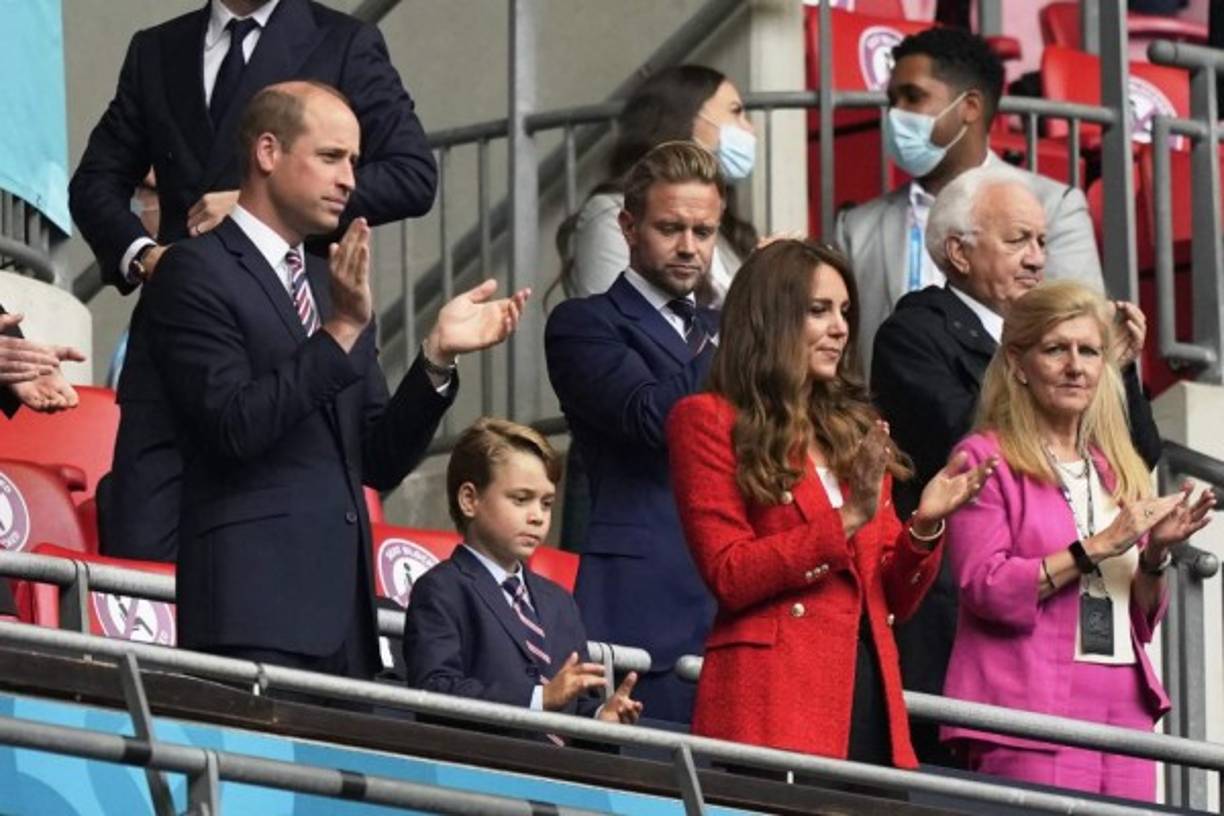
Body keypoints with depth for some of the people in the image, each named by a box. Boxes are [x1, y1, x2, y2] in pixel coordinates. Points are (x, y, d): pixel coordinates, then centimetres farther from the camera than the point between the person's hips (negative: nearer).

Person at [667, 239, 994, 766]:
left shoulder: (854, 428, 20)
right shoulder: (709, 421, 3)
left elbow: (894, 601, 17)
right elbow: (728, 577, -8)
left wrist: (924, 527, -2)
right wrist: (845, 523, -14)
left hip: (869, 698, 5)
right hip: (772, 704, -5)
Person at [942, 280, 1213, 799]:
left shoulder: (1117, 471, 20)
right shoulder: (986, 459, 1)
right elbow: (987, 590, -11)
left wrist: (1156, 553, 2)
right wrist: (1098, 547, -12)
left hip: (1124, 712, 6)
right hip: (1030, 714, -6)